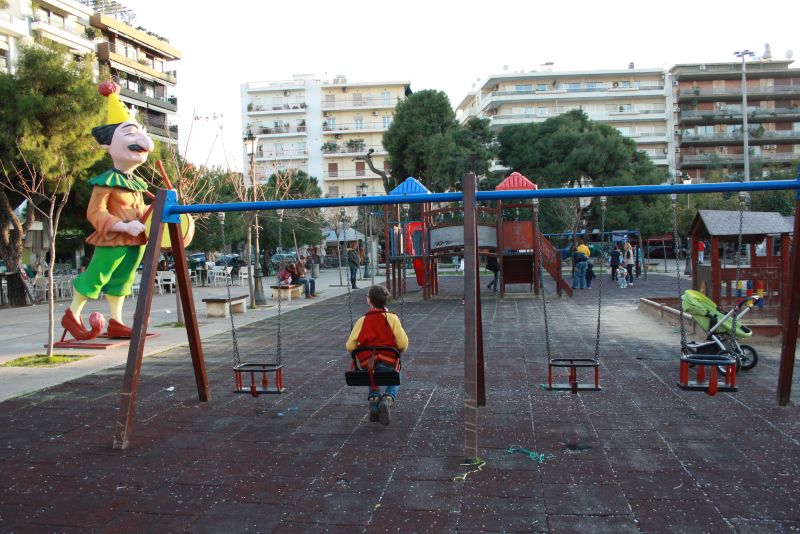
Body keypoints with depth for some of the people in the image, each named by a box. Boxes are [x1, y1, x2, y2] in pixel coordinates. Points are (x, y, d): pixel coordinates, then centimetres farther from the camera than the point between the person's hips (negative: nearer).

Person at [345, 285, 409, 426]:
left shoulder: (362, 321, -3)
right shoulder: (392, 318, -6)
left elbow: (349, 346, -6)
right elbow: (403, 344, -10)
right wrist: (398, 351, 13)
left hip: (367, 365, 2)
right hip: (388, 364, -2)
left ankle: (373, 400, 10)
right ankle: (387, 399, -1)